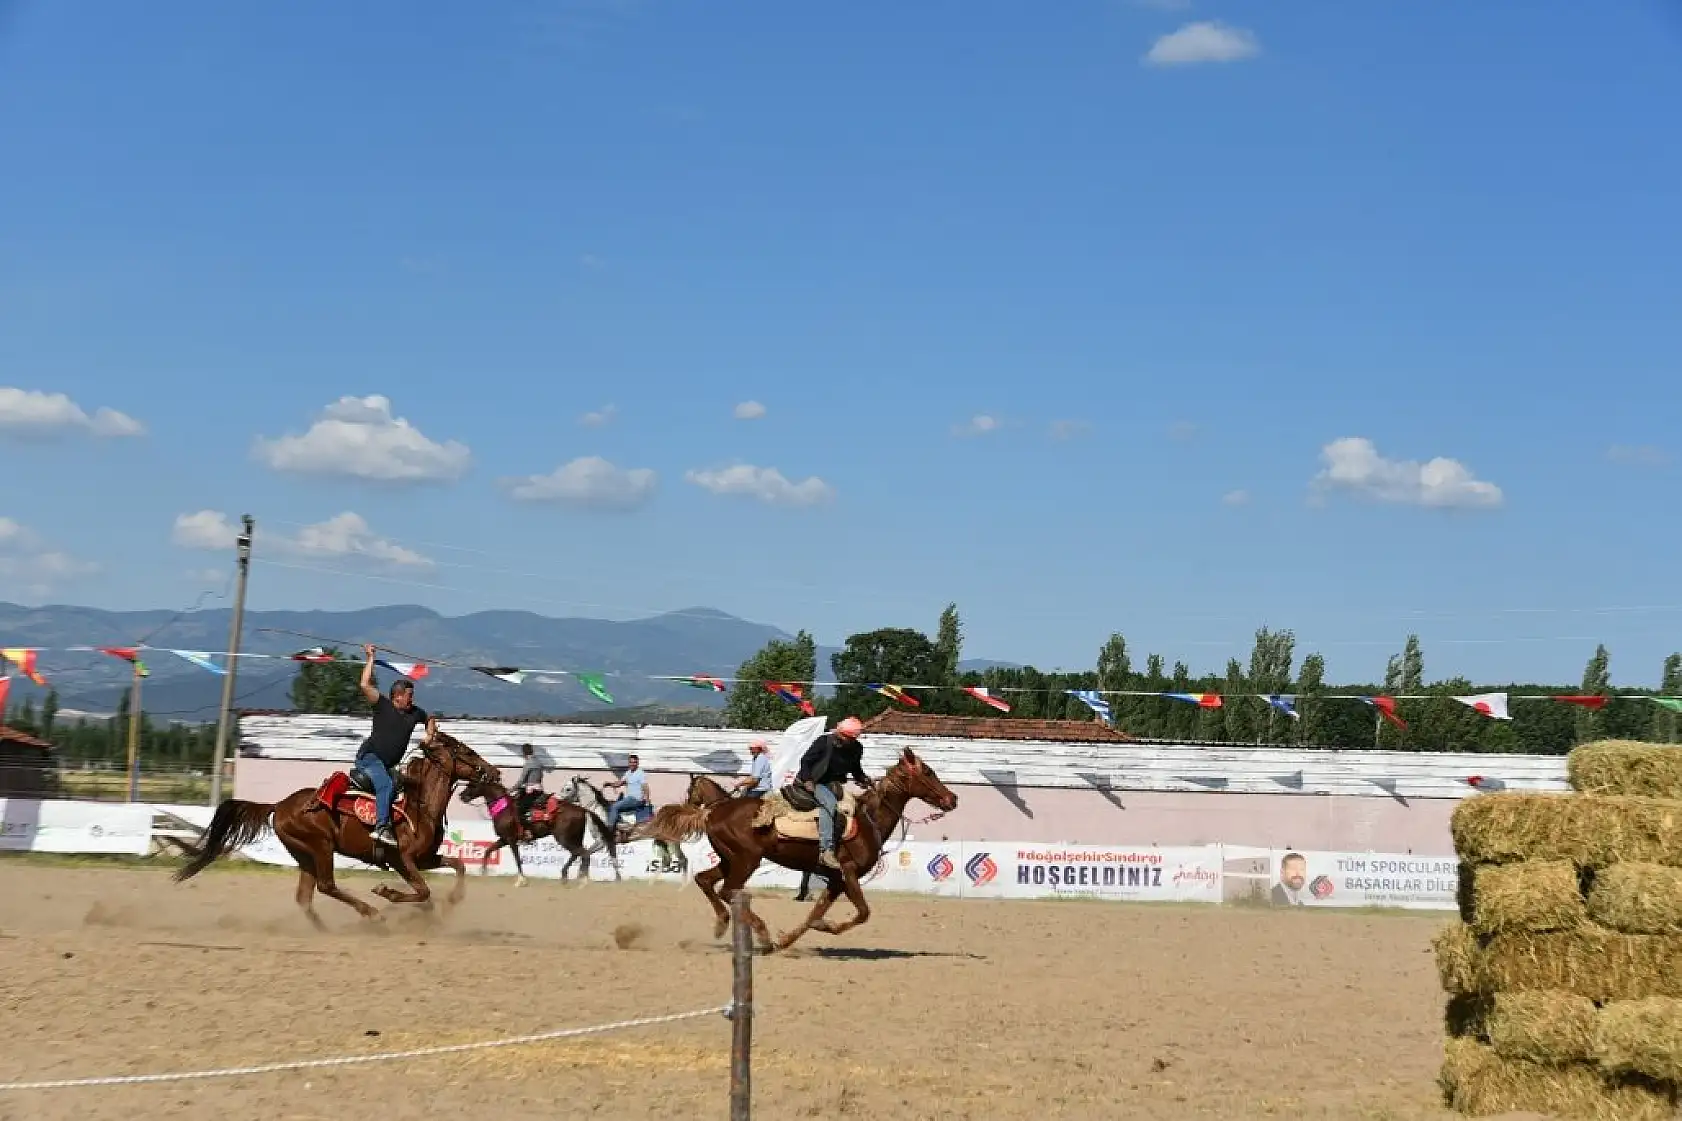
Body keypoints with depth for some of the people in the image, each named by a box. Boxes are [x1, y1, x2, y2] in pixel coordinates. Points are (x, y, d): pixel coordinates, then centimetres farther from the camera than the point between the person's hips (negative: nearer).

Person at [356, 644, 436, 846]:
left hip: (388, 765, 8)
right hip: (369, 757, -8)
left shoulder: (415, 713, 11)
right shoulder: (383, 705, -5)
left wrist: (430, 734, 12)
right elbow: (365, 686, -18)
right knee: (386, 785, -30)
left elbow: (430, 720, 33)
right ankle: (381, 827, -38)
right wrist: (370, 658, -14)